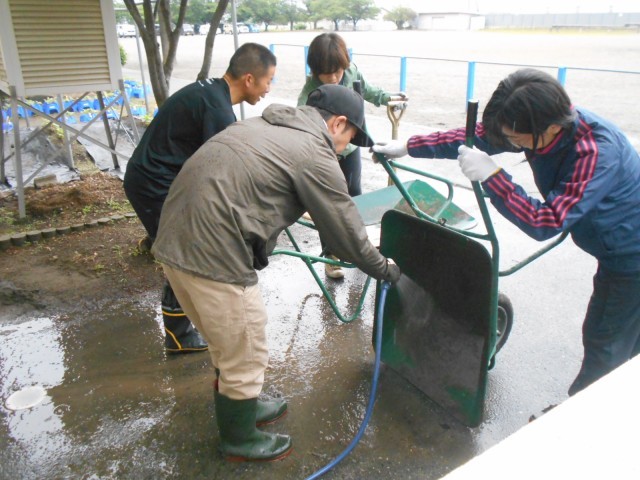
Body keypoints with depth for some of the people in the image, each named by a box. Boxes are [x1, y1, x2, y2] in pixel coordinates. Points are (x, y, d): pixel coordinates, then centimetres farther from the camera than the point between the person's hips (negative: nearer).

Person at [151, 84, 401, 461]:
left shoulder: (265, 125, 19)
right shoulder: (315, 154, -7)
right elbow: (346, 229, -1)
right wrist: (384, 268, 15)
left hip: (174, 241, 10)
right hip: (214, 256, -9)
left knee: (229, 343, 26)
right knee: (246, 356, 11)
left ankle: (242, 407, 47)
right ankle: (240, 440, 33)